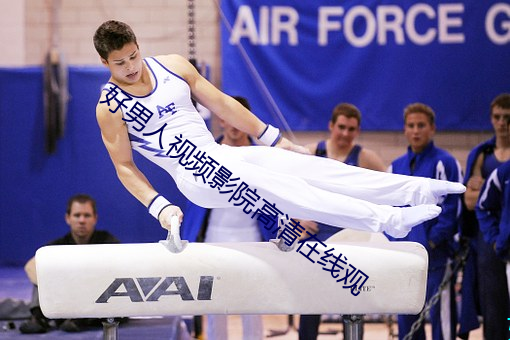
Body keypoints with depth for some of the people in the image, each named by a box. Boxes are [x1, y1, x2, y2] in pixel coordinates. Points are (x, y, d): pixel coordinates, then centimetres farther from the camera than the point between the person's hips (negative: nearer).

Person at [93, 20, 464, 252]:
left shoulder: (172, 66, 7)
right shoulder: (110, 107, -6)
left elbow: (220, 103, 12)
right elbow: (124, 166, -3)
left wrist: (273, 138, 13)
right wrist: (158, 206, -16)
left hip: (221, 153, 6)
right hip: (193, 174, -6)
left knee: (307, 165, -11)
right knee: (274, 187, -27)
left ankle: (417, 190, -17)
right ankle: (385, 219, -40)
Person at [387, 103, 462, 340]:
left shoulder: (445, 163, -4)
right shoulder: (396, 167, 15)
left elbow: (451, 207, -9)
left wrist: (432, 241, -14)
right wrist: (394, 242, 3)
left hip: (435, 256, -6)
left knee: (440, 314, -7)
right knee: (406, 319, 9)